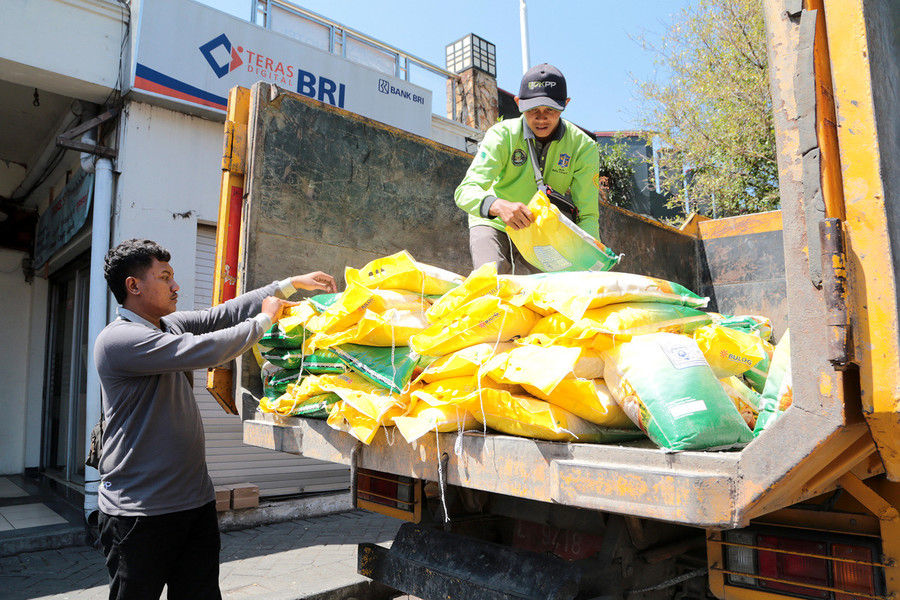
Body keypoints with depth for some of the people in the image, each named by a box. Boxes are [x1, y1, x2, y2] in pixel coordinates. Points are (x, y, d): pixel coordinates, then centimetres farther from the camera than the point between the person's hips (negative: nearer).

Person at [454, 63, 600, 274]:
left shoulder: (583, 147, -13)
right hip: (493, 225, -2)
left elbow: (588, 215, -15)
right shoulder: (502, 135, -18)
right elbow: (465, 192, -29)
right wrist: (498, 206, -52)